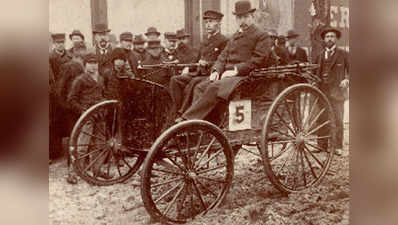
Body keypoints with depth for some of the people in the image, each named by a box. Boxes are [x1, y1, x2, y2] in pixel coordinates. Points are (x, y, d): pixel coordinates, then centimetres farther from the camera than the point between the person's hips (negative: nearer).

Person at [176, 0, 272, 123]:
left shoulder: (262, 37, 3)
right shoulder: (234, 36, 27)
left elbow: (257, 61, -9)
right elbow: (223, 55, 21)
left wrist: (236, 70, -17)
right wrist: (216, 70, 0)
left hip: (245, 76, -8)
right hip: (227, 74, 8)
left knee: (215, 87, -31)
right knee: (200, 87, -14)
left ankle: (187, 120, -31)